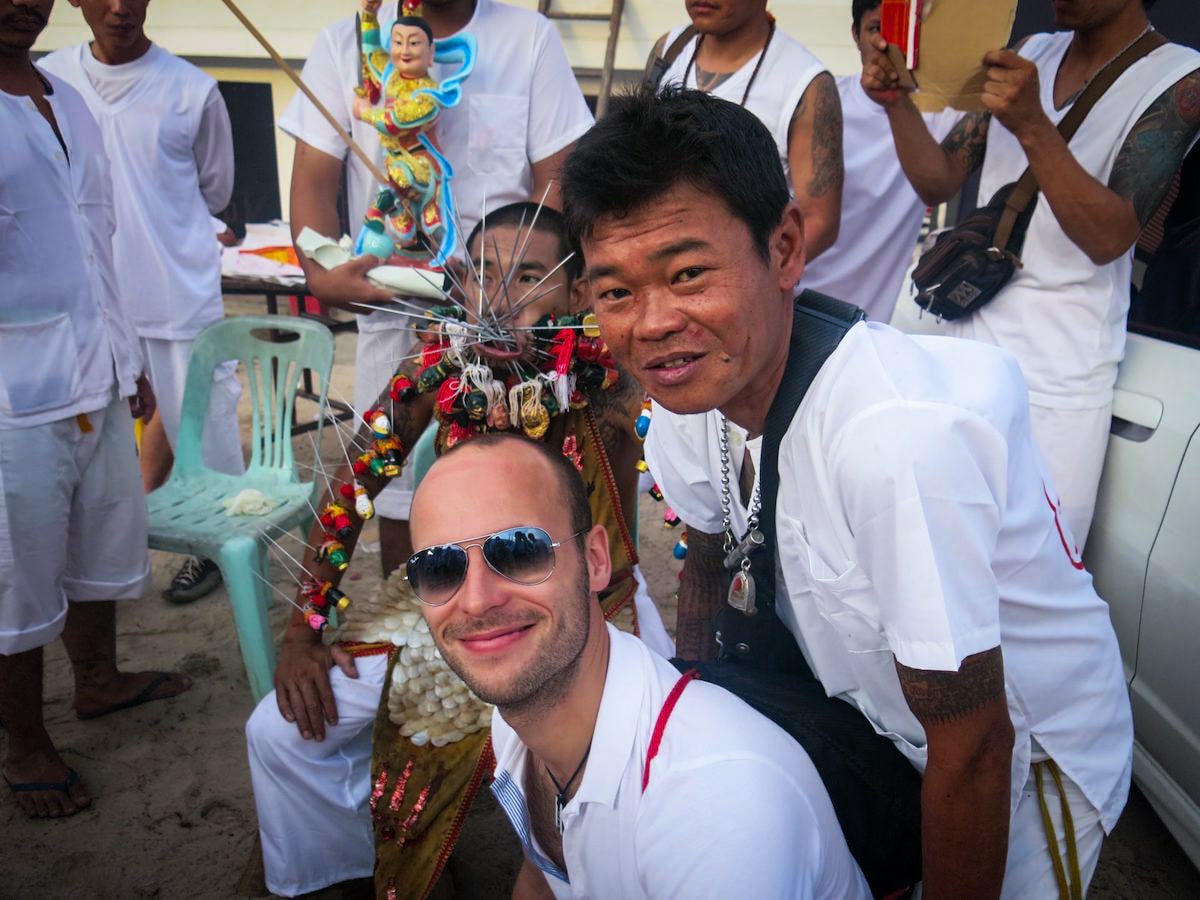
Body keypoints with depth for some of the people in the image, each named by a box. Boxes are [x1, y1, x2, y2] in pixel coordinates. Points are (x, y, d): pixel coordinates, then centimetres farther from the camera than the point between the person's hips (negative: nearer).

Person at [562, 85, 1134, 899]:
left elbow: (972, 747, -27)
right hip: (869, 724, 5)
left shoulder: (898, 434, -37)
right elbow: (707, 558, 6)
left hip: (1023, 761, -5)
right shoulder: (693, 391, -14)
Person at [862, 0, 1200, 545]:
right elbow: (938, 183, 10)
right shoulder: (1029, 55, 13)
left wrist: (1032, 126, -26)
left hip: (1057, 391, -4)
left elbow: (1108, 237, -16)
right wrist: (896, 101, -6)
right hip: (964, 356, 5)